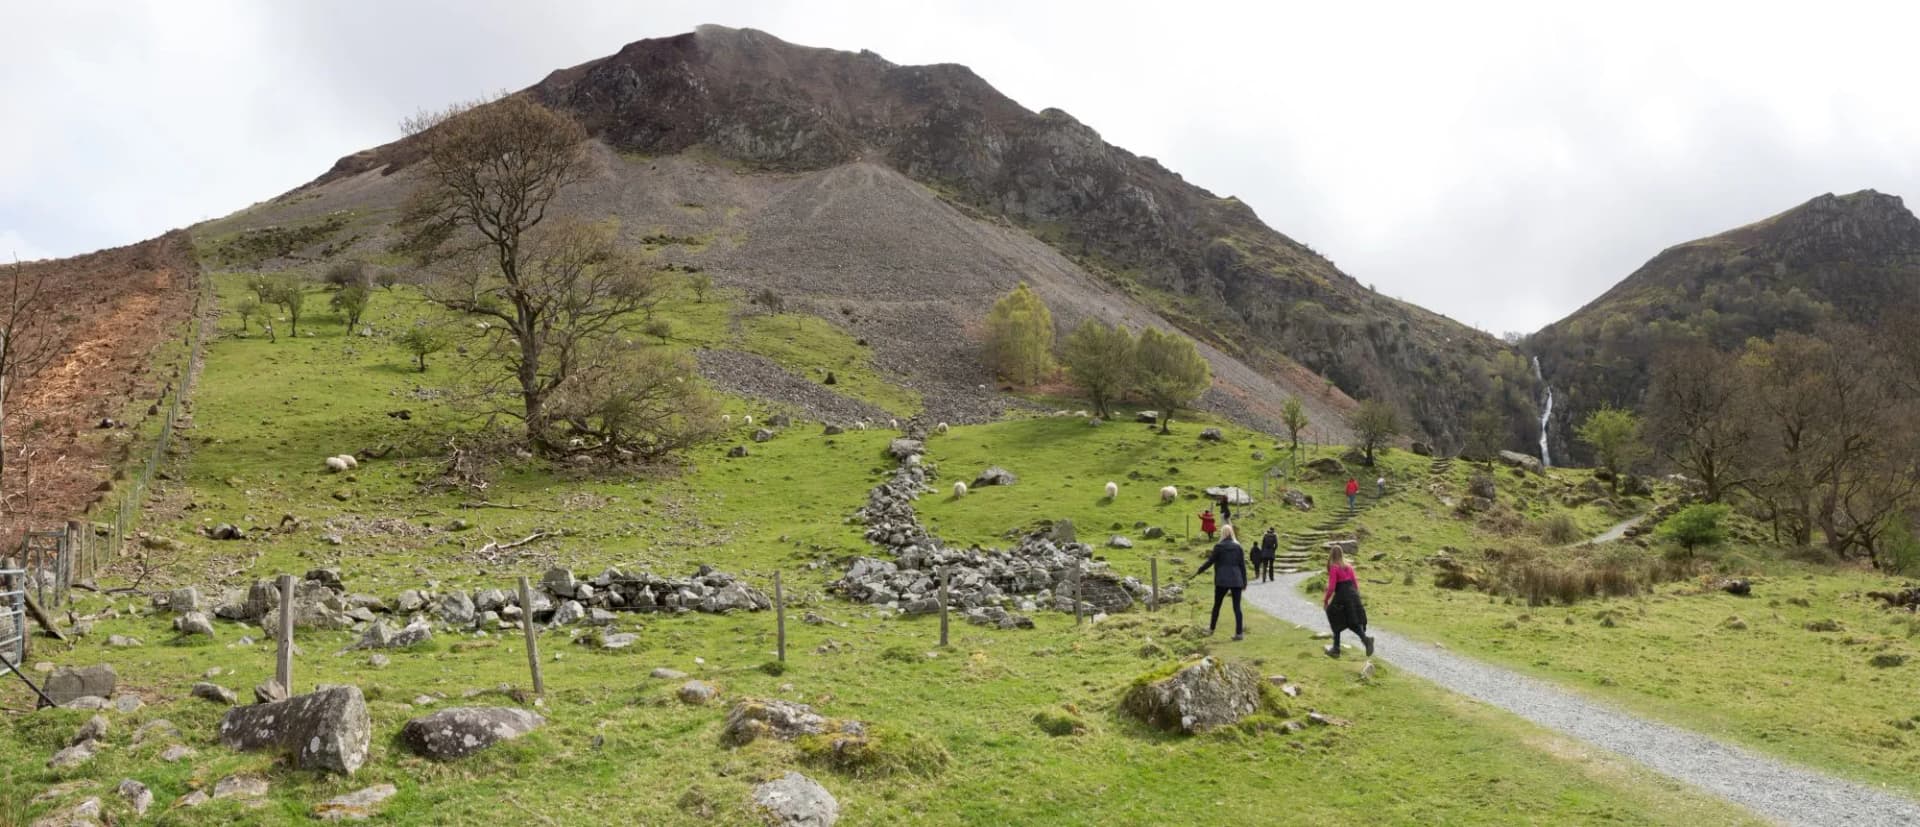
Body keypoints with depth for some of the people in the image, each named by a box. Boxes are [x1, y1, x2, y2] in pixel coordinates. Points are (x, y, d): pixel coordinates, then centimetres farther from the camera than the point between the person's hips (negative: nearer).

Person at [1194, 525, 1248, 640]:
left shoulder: (1219, 547, -6)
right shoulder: (1238, 547, 4)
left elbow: (1210, 562, -3)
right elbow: (1243, 566, 6)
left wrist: (1198, 571, 11)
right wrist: (1244, 582, 11)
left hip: (1222, 581, -2)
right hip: (1236, 581, 2)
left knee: (1217, 605, 13)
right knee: (1237, 606, 1)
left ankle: (1212, 628, 24)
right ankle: (1239, 633, -3)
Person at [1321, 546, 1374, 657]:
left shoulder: (1334, 568, -8)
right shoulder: (1348, 567, 12)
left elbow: (1331, 588, -13)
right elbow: (1355, 584, 15)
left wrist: (1325, 600, -2)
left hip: (1341, 598, -6)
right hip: (1353, 596, 6)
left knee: (1336, 622, 10)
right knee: (1354, 622, 7)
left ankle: (1336, 649, 14)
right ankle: (1365, 638, -22)